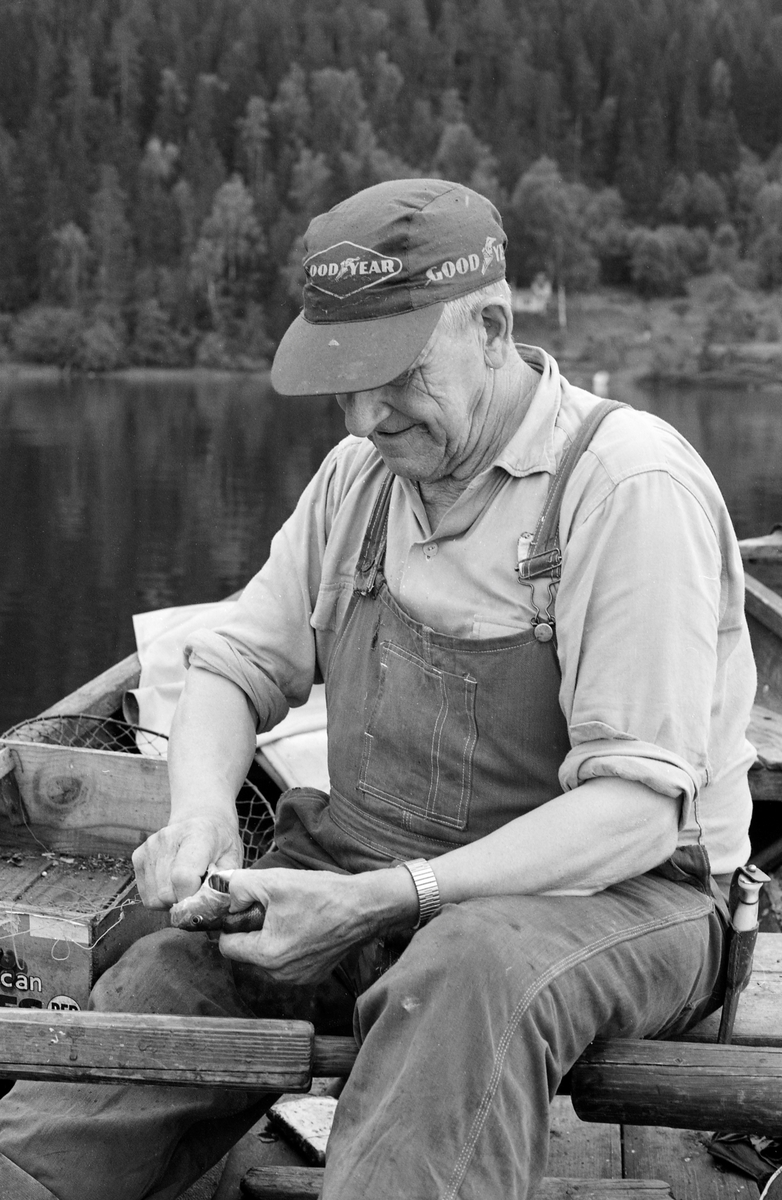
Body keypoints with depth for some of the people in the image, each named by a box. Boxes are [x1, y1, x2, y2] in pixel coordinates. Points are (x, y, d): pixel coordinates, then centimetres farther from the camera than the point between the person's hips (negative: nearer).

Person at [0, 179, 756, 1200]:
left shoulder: (632, 483, -14)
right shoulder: (362, 472, 8)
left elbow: (634, 808, -19)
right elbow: (238, 665, 14)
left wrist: (383, 899, -27)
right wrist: (201, 812, -9)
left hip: (605, 891, -5)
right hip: (368, 883, 6)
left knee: (469, 974, -38)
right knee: (163, 980, -16)